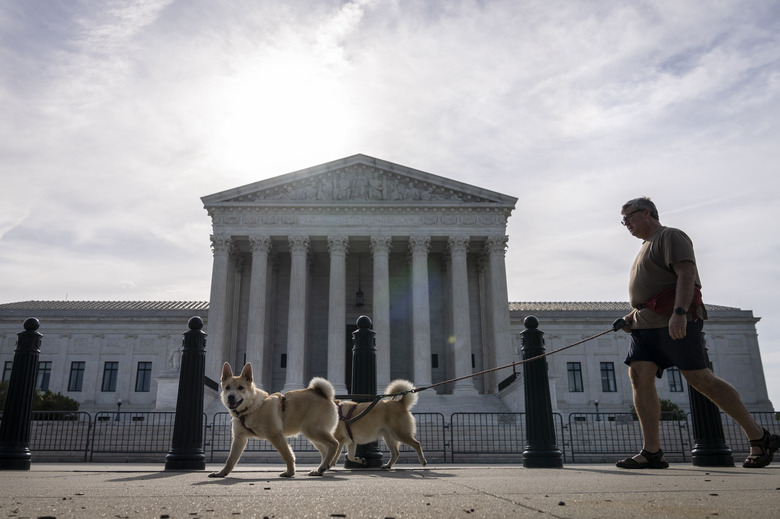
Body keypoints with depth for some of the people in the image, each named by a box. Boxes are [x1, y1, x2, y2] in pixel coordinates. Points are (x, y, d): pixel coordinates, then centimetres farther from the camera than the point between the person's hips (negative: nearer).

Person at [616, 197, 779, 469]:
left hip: (674, 320, -9)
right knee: (639, 375, -7)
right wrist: (633, 315, 16)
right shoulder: (647, 246, 27)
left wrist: (679, 312, -29)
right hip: (646, 322, 9)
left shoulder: (670, 236, -2)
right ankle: (652, 452, -9)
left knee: (700, 378, -8)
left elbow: (687, 273, -17)